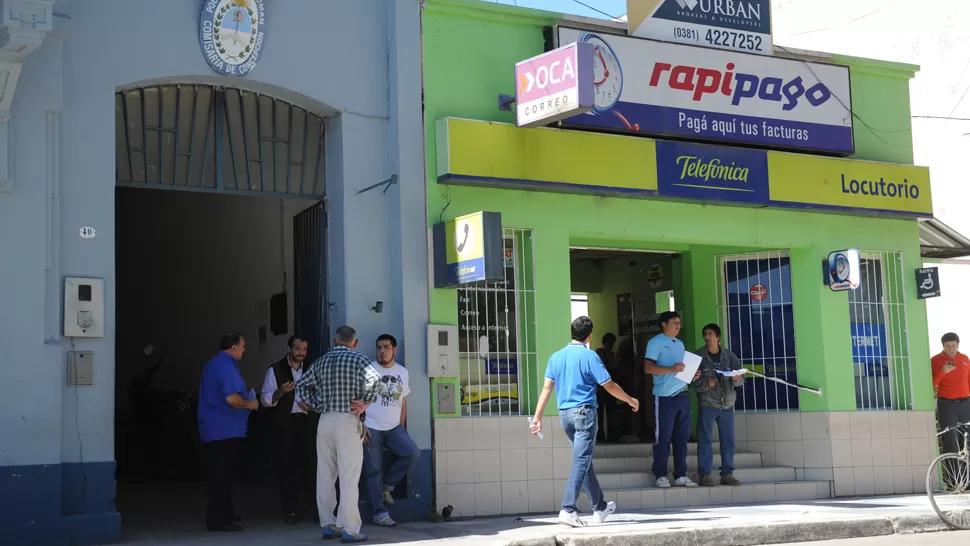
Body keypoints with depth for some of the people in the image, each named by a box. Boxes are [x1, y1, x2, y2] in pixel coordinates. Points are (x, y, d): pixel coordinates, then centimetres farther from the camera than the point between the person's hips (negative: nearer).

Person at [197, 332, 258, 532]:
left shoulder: (214, 364, 17)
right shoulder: (226, 366, -16)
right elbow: (232, 398, -26)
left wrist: (245, 398, 23)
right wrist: (250, 403, -8)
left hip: (213, 430, 10)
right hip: (225, 430, -10)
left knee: (220, 475, 16)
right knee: (222, 476, -6)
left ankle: (224, 515, 24)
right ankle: (219, 520, -4)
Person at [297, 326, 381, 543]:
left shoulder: (320, 362, 12)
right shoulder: (358, 359, -4)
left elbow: (301, 385, 15)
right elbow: (374, 378, -21)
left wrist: (317, 407, 13)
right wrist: (365, 403, -10)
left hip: (325, 420, 5)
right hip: (348, 421, -5)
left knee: (325, 476, 10)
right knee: (349, 477, -5)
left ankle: (328, 525, 14)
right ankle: (349, 530, -6)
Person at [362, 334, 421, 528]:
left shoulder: (403, 372, 12)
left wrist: (401, 428, 11)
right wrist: (361, 425, -11)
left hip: (394, 428, 4)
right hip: (371, 428, -4)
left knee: (413, 454, -15)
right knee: (374, 470, -3)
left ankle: (386, 485, 4)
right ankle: (380, 512, 5)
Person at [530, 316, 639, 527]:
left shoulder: (556, 357, 6)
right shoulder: (589, 356, -10)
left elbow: (547, 388, 3)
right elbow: (609, 386, -8)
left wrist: (537, 417, 4)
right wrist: (631, 400, 7)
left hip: (565, 414, 6)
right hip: (584, 413, -6)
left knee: (585, 461, 17)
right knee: (581, 462, -6)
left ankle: (600, 507, 29)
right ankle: (568, 510, -15)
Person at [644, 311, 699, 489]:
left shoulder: (680, 343, 20)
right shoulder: (655, 342, -4)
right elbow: (648, 367, -14)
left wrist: (692, 375, 5)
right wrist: (671, 369, -25)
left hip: (683, 395, 7)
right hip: (665, 397, -7)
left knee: (682, 437, 7)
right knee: (663, 437, -3)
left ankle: (680, 475, 12)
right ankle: (661, 475, 4)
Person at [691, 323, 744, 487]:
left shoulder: (729, 355, 6)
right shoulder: (698, 356, -2)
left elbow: (741, 377, 3)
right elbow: (692, 380, -8)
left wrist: (737, 378, -19)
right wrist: (706, 383, -24)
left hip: (727, 404, 3)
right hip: (707, 404, -3)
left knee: (728, 440, 6)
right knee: (705, 439, -4)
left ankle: (727, 474, 14)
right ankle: (705, 474, 1)